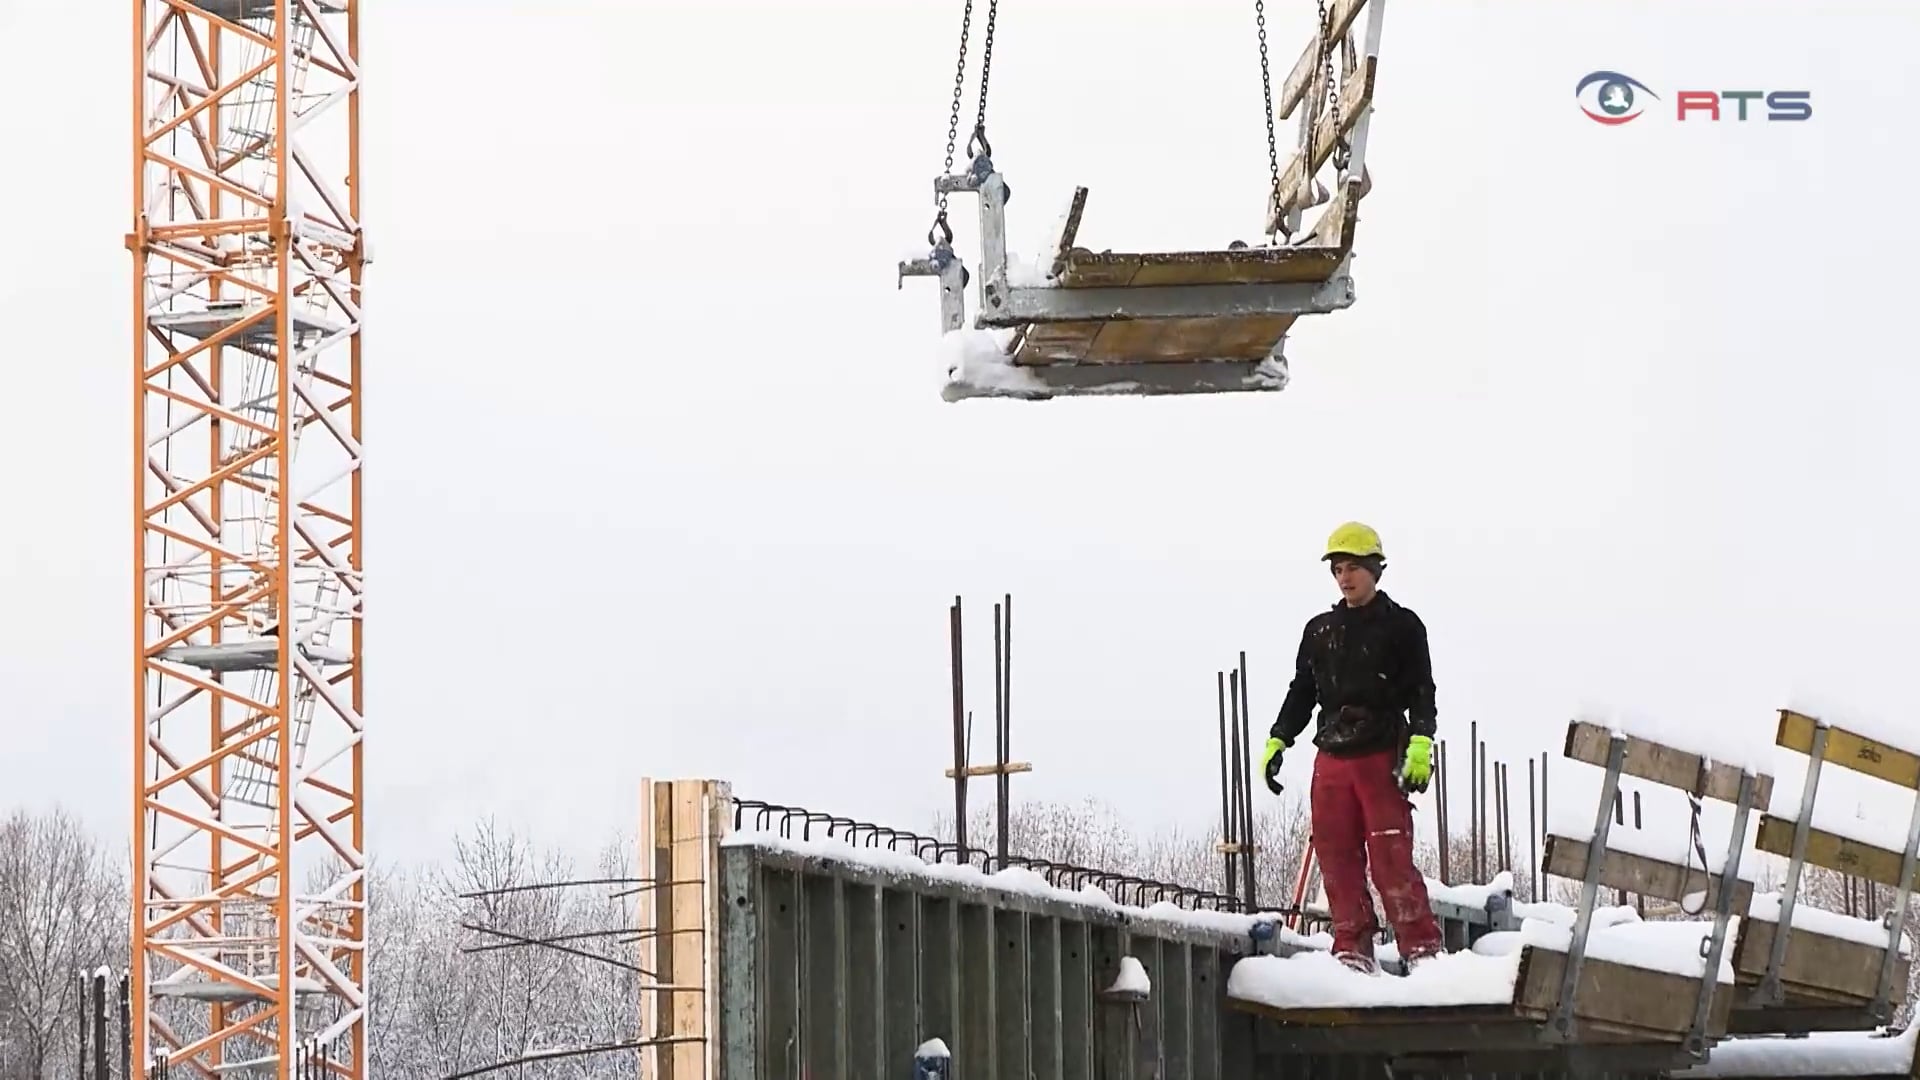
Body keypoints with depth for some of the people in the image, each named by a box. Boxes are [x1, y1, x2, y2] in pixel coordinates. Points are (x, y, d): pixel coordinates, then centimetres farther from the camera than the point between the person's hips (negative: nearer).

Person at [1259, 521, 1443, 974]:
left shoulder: (1401, 626, 4)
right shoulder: (1319, 631, 17)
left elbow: (1422, 693, -1)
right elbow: (1301, 691, 22)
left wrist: (1421, 742, -14)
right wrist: (1277, 741, 13)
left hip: (1383, 757, -5)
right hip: (1331, 758, 5)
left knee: (1392, 859, -12)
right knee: (1337, 856, -1)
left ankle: (1422, 948, -10)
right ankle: (1353, 949, 3)